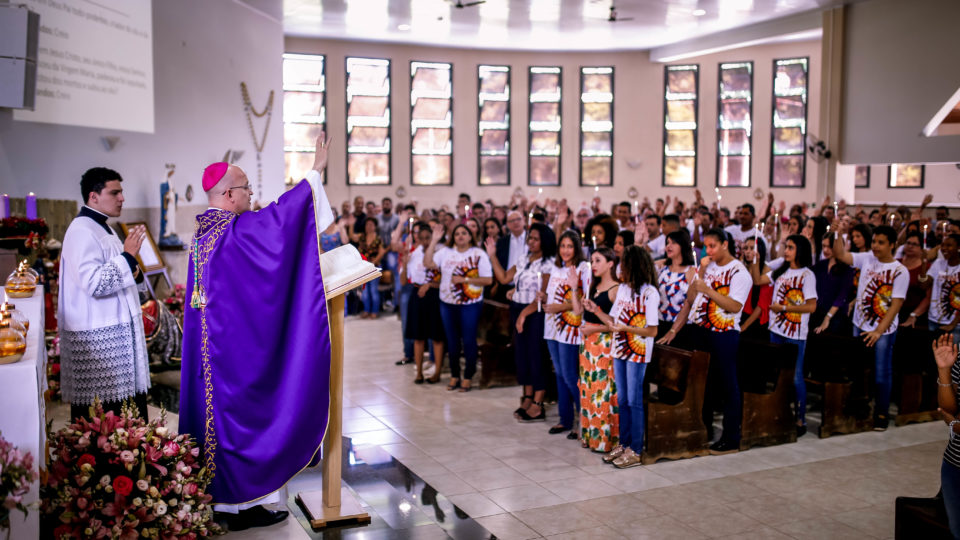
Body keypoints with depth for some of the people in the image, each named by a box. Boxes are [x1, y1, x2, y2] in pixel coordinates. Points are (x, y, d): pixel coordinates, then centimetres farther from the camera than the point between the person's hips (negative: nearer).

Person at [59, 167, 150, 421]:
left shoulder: (101, 227, 16)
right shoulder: (82, 231, -15)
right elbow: (93, 283, -24)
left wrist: (132, 271, 8)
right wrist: (127, 256, -21)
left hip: (118, 329, 10)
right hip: (96, 336, -10)